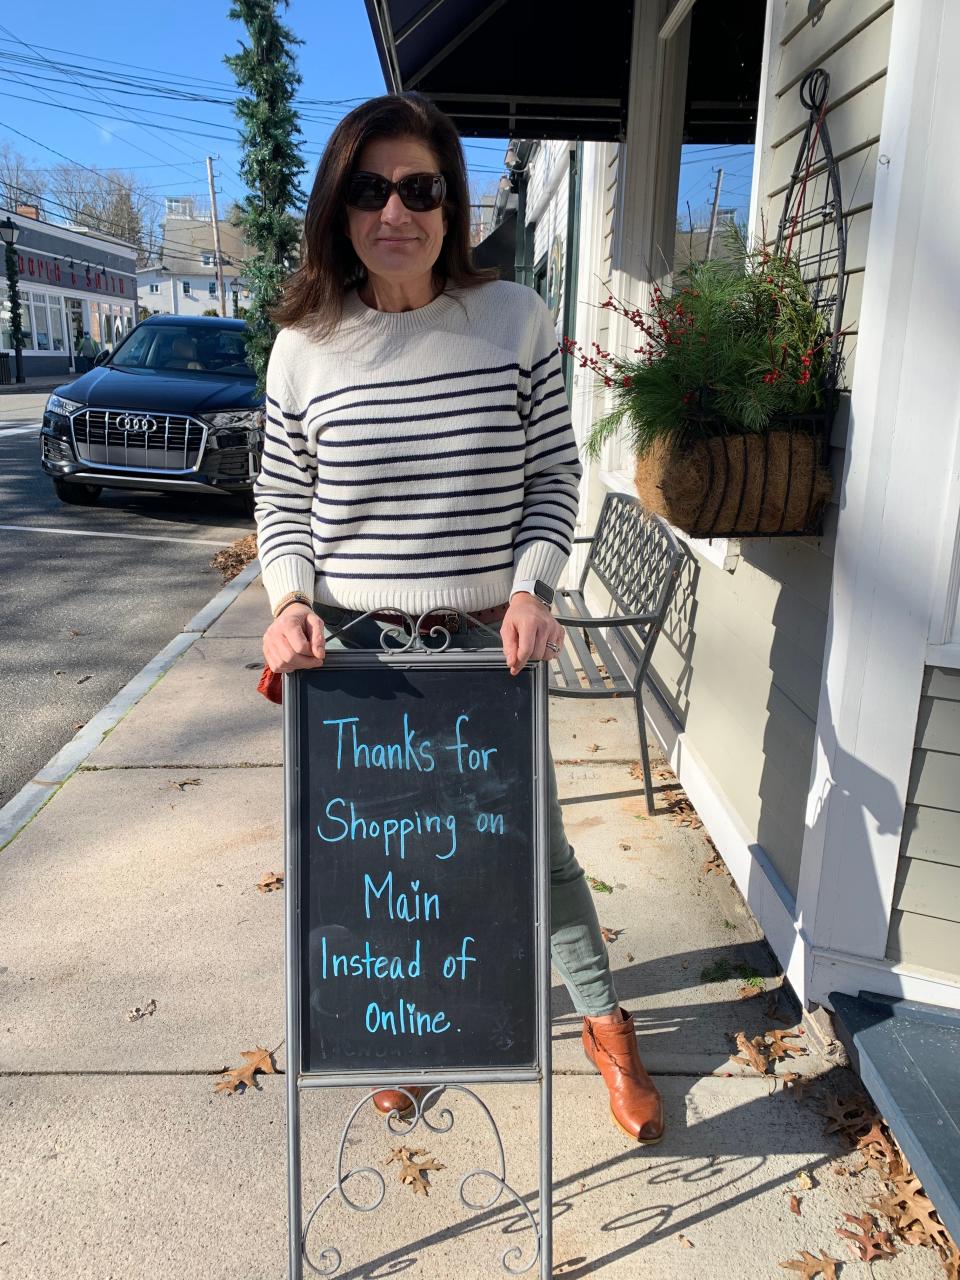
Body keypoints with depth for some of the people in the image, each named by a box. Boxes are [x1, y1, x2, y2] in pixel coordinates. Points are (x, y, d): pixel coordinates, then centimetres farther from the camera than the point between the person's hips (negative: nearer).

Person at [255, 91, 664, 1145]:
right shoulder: (305, 344, -1)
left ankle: (603, 1018, 36)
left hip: (488, 642, -1)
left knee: (532, 839, 11)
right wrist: (291, 600, -10)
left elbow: (553, 476, 1)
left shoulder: (515, 319, -3)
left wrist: (531, 589, -13)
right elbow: (281, 499, 6)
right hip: (351, 647, 1)